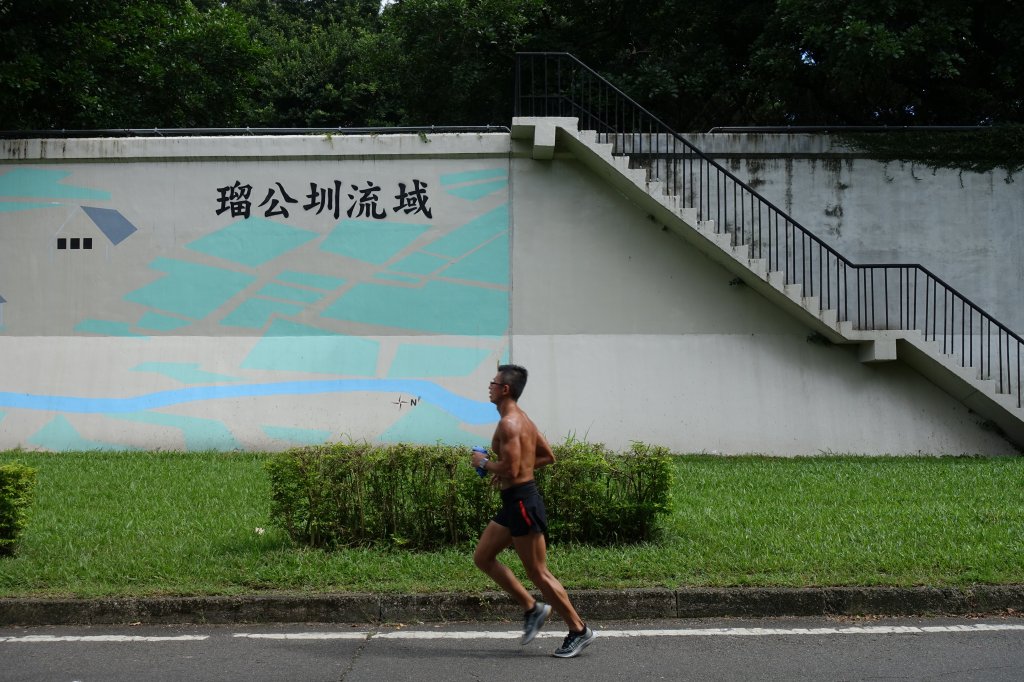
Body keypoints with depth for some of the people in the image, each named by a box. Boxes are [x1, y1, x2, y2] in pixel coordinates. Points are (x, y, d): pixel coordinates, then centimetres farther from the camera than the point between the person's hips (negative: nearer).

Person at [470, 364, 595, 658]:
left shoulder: (508, 423, -18)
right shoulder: (522, 419, 13)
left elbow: (510, 470, -26)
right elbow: (548, 456, 20)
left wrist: (484, 463, -9)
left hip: (521, 501, -10)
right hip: (514, 501, 10)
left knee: (537, 572, -3)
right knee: (482, 557, 15)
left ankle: (579, 630, 5)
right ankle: (532, 608, 17)